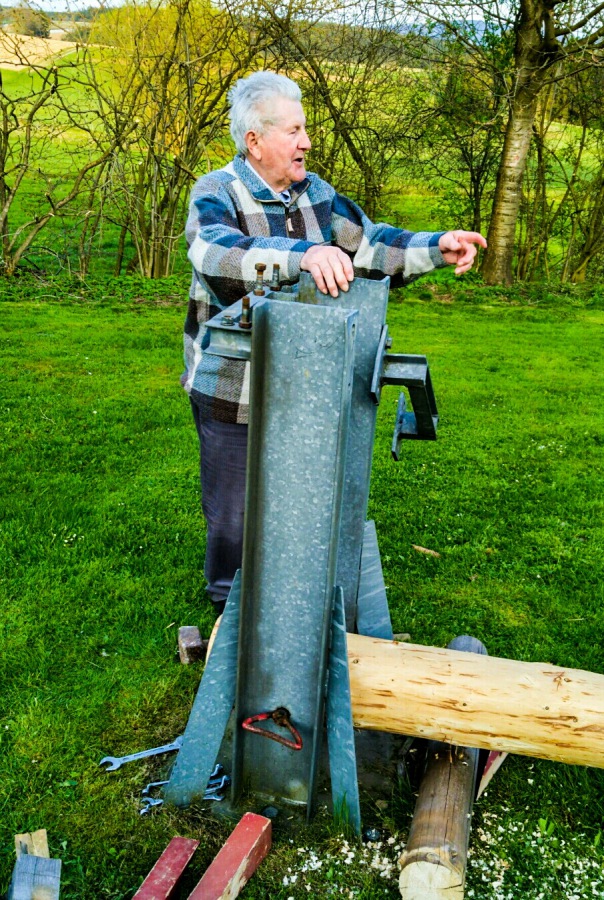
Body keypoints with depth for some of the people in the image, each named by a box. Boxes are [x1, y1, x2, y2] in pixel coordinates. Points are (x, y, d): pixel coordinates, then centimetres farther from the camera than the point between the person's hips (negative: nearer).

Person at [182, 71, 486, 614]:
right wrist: (302, 255, -52)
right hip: (231, 392, -5)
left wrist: (435, 248, -11)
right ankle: (229, 608, 33)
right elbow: (218, 254, -36)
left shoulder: (315, 193, 4)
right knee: (234, 512, 9)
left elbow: (370, 244, 6)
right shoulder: (216, 193, -15)